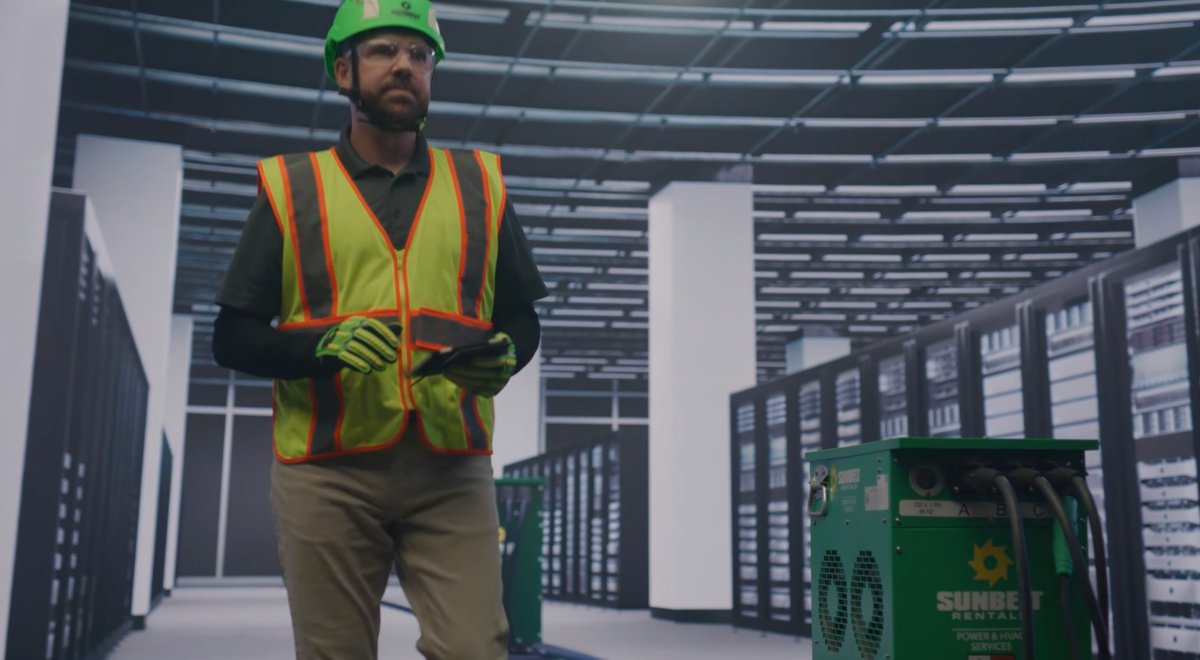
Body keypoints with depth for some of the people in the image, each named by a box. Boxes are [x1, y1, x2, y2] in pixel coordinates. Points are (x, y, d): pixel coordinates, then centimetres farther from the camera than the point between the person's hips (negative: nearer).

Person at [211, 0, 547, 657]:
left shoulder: (479, 183, 13)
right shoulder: (291, 186, 8)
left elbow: (522, 318, 17)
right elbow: (231, 338, 6)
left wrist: (505, 356, -7)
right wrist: (324, 345, -13)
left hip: (451, 472, 1)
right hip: (327, 472, 0)